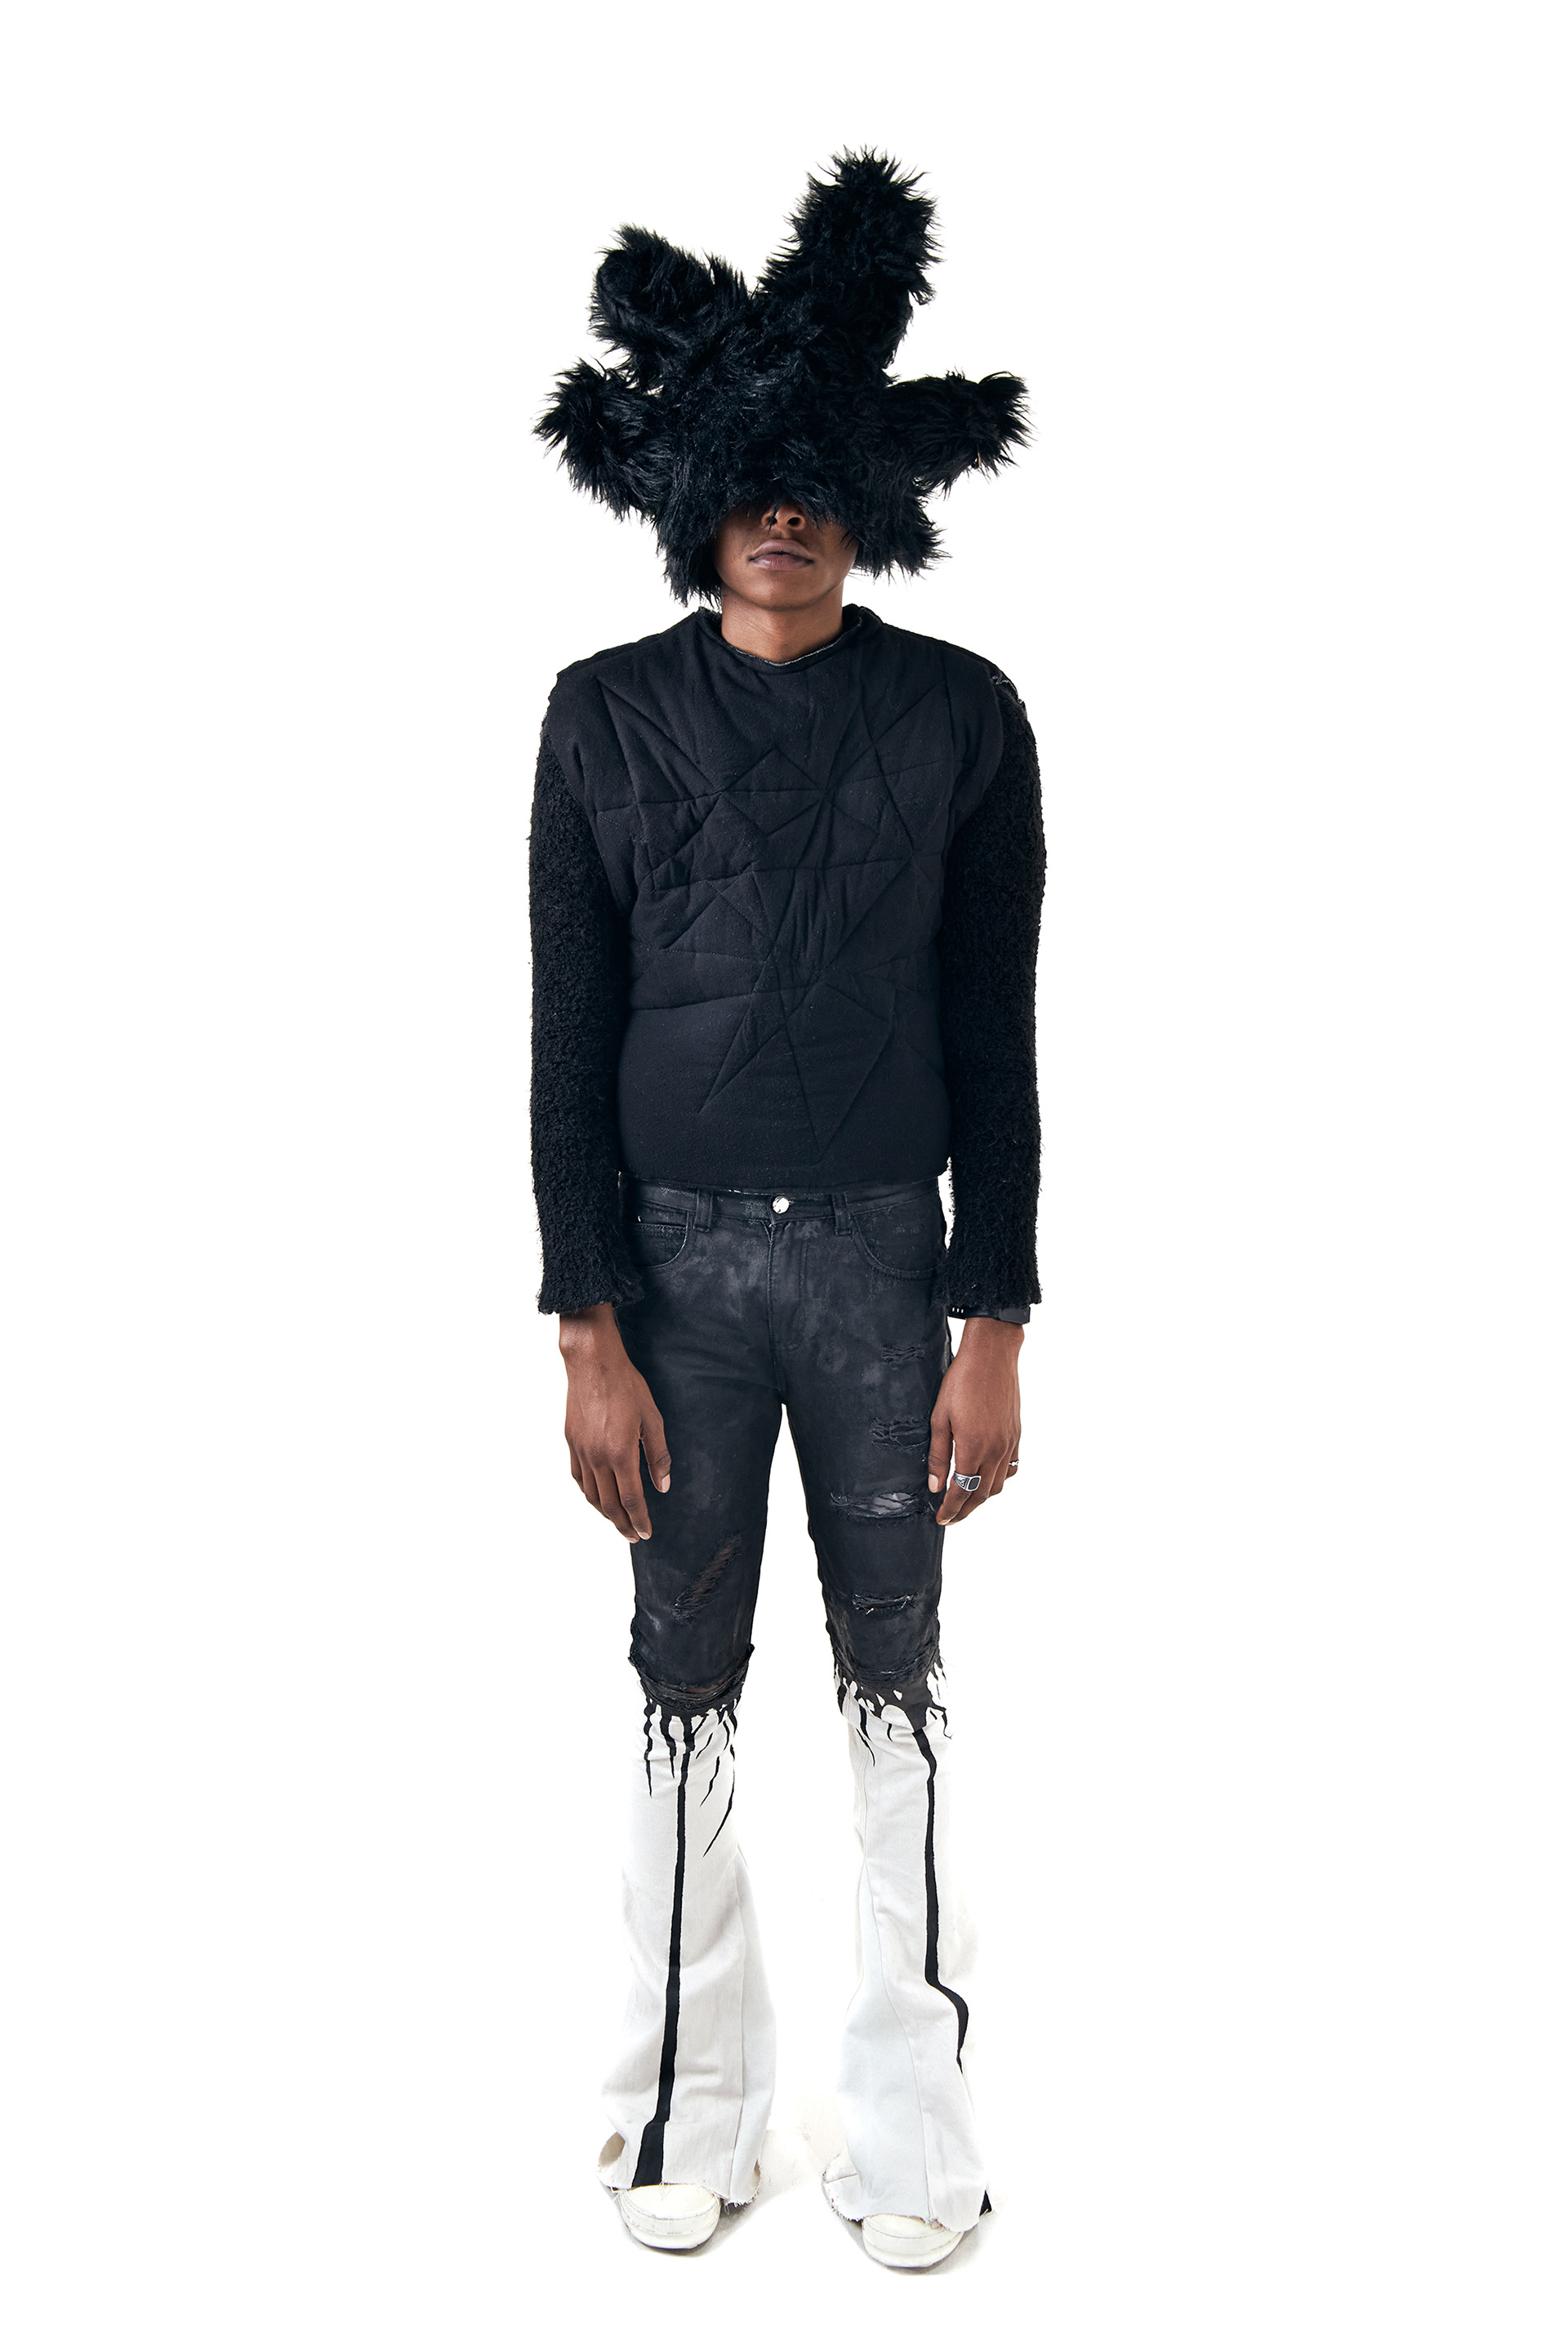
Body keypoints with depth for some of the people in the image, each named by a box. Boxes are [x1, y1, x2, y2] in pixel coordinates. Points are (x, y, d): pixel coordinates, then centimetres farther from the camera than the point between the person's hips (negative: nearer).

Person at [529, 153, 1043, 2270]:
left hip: (883, 1249, 0)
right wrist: (589, 1337, -6)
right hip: (675, 1252, 1)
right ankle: (689, 2109, 26)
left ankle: (911, 2119, 25)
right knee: (689, 1678, 9)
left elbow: (993, 1043, 0)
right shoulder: (607, 719, 0)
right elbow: (568, 1046, -1)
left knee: (895, 1671, 9)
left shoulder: (960, 718, 0)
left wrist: (993, 1330, -4)